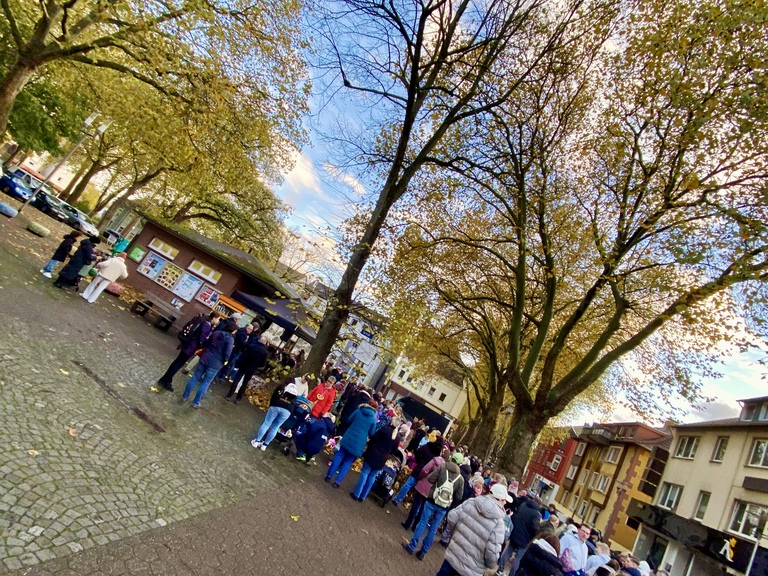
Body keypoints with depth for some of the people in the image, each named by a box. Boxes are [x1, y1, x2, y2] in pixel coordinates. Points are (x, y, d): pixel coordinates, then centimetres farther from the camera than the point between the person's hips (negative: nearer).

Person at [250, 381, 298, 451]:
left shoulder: (281, 386, 25)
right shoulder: (295, 392, 29)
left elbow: (273, 397, 20)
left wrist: (270, 406, 31)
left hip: (276, 406, -1)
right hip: (287, 411, 1)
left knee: (266, 423, 11)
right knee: (275, 428, 11)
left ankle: (256, 441, 16)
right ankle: (264, 445, 18)